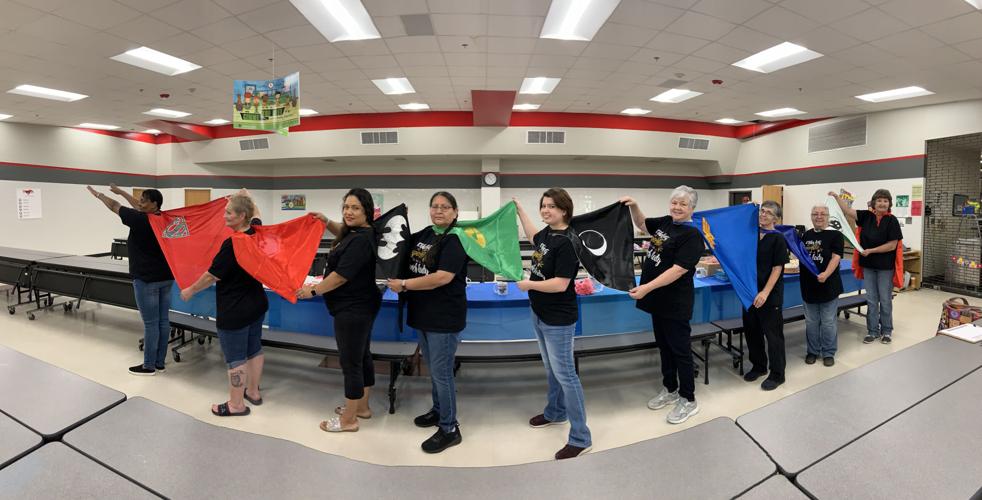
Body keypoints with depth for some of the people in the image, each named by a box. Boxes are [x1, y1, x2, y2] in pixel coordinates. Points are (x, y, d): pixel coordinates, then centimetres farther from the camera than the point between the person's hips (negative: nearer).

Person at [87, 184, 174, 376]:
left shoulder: (140, 220, -14)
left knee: (150, 323, 0)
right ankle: (160, 363, 18)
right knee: (163, 320, 9)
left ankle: (149, 366, 11)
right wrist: (121, 192, 32)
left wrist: (98, 194, 18)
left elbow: (114, 206, 1)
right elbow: (139, 207, 23)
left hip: (147, 280, -7)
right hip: (166, 277, 7)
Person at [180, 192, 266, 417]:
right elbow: (256, 214, 25)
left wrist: (190, 291, 1)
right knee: (254, 349, 18)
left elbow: (212, 275, -14)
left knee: (235, 357, 4)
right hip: (256, 305, 9)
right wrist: (245, 198, 24)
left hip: (235, 310, -8)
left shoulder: (232, 244, -24)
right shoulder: (257, 232, -1)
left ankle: (236, 404, 17)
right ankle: (253, 392, 33)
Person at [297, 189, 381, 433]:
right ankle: (361, 406, 34)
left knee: (350, 363, 1)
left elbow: (341, 275, -23)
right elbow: (346, 237, 31)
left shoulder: (362, 240, -24)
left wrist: (313, 290, -9)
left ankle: (348, 420, 16)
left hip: (352, 310, -11)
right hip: (361, 307, 11)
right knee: (362, 357, 19)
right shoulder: (358, 233, 7)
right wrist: (327, 223, 13)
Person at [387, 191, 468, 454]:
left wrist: (403, 285, -19)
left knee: (442, 373, 2)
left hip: (445, 318, -7)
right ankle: (438, 410, 41)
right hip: (423, 315, 8)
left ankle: (449, 429, 17)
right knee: (433, 370, 21)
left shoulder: (455, 240, -14)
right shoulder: (422, 235, 9)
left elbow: (442, 278, -25)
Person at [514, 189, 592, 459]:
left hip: (558, 320, -9)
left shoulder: (567, 242, -22)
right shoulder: (547, 233, 3)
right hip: (540, 315, 9)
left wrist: (528, 284, -15)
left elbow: (560, 284, -26)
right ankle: (555, 412, 43)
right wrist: (519, 209, 30)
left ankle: (580, 438, 11)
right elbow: (533, 237, 29)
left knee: (565, 374, -2)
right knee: (551, 369, 23)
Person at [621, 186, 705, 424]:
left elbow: (677, 270, -23)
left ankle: (688, 400, 20)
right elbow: (641, 224, 22)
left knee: (680, 350, 5)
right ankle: (670, 390, 34)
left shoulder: (692, 235, -16)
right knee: (664, 346, 18)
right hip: (658, 299, 8)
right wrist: (634, 206, 2)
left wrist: (646, 288, -28)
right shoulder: (665, 222, 6)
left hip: (675, 304, -8)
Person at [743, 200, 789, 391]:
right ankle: (758, 366, 32)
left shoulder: (778, 239, -8)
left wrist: (765, 292, -19)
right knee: (751, 330, 14)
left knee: (773, 334, 3)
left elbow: (777, 268, -13)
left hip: (770, 295, -6)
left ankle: (777, 374, 17)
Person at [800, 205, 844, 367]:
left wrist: (826, 274, -30)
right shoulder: (806, 235, 9)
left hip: (828, 285, -4)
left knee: (828, 322, 5)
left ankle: (829, 353, 19)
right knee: (811, 322, 12)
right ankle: (812, 351, 24)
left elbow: (836, 257, -16)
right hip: (809, 285, 4)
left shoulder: (835, 235, -6)